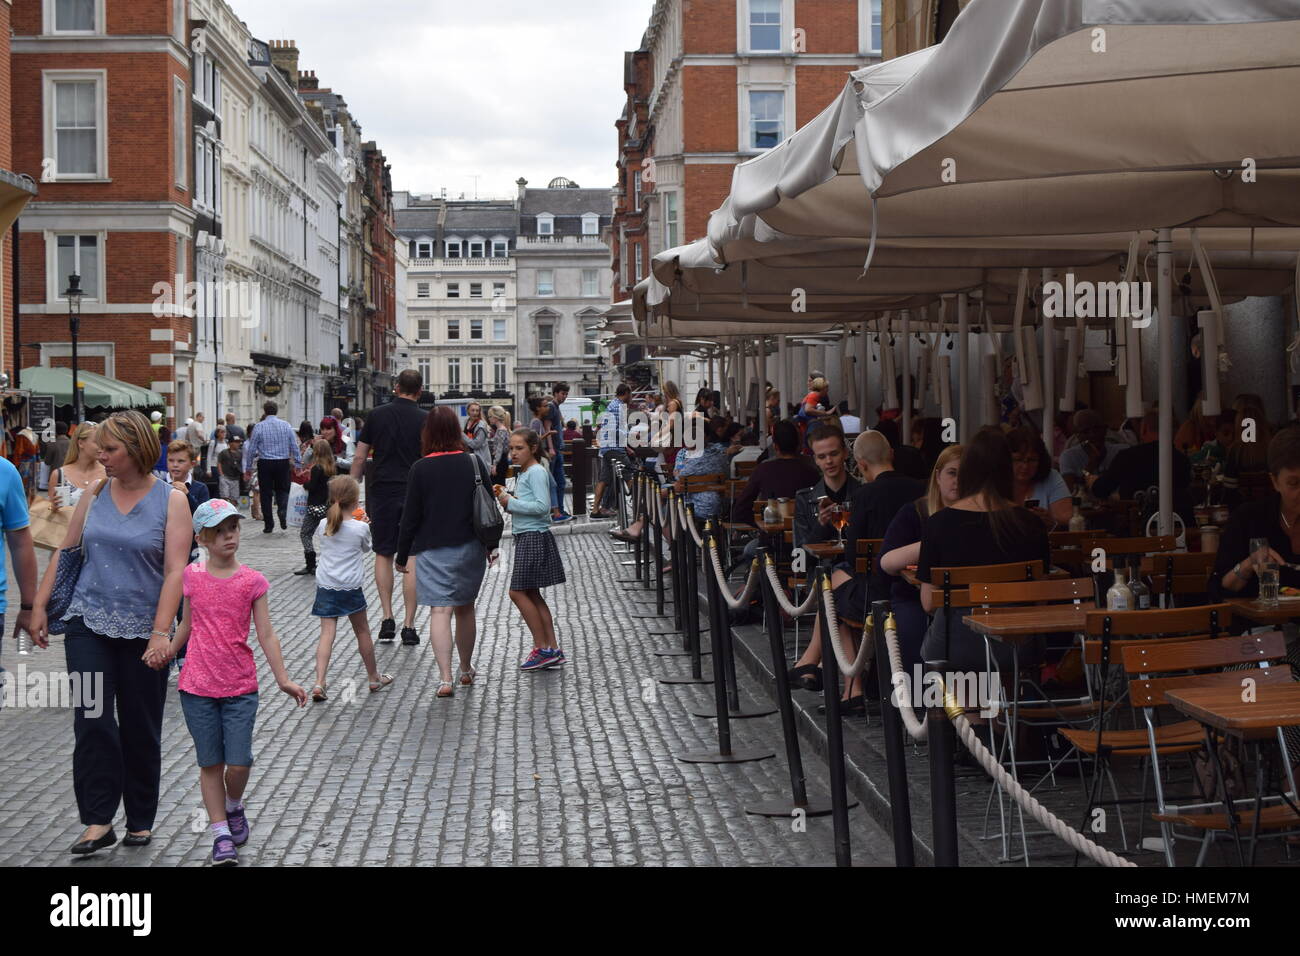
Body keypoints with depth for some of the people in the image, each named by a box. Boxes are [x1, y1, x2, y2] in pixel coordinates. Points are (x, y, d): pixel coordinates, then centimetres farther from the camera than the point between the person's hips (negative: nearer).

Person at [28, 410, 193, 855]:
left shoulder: (171, 500, -5)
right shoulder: (94, 494, 5)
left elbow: (175, 571, -11)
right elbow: (65, 553, 11)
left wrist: (161, 633, -19)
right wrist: (40, 607, 6)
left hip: (142, 630, -2)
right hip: (88, 622, 2)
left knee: (140, 728, 8)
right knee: (92, 720, -7)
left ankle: (141, 821, 22)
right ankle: (98, 822, -2)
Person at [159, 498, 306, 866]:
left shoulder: (252, 581, -3)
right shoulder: (191, 577, 2)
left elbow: (266, 635, -2)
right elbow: (187, 624, 15)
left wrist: (283, 679, -8)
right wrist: (167, 652, -1)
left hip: (240, 687, -1)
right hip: (197, 686, 1)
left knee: (239, 762, -4)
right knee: (210, 763, 4)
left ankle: (234, 807, 27)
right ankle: (221, 834, 14)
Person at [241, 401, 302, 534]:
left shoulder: (259, 426, -4)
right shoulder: (286, 425, 1)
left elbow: (251, 449, -2)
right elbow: (295, 446, 1)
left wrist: (248, 468, 5)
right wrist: (298, 464, 7)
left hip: (265, 464, -1)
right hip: (283, 463, 1)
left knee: (266, 494, 8)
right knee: (282, 490, 15)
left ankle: (269, 525, 10)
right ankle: (282, 514, -13)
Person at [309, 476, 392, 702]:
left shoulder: (323, 526, -1)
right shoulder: (361, 528, -10)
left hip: (325, 588, 2)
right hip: (350, 588, -2)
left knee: (327, 633, -1)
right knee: (362, 632, 13)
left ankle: (319, 682, -15)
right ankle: (374, 679, 28)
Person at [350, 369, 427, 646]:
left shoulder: (377, 415, 3)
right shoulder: (424, 420, -2)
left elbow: (359, 458, 4)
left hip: (382, 491, 1)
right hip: (414, 494, -1)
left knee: (383, 554, 14)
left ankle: (387, 618, 9)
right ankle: (408, 625, 1)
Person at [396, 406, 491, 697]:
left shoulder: (421, 468, -9)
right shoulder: (474, 462, -1)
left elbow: (410, 515, -6)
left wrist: (402, 554, 4)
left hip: (433, 551, -3)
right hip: (471, 548, 3)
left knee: (440, 611, -6)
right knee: (465, 609, 17)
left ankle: (445, 678, -17)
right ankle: (467, 670, 31)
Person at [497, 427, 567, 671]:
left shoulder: (537, 472, -13)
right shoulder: (524, 473, 16)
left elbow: (542, 506, -22)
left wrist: (511, 502, -18)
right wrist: (507, 499, 4)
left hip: (534, 537, -10)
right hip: (526, 537, 10)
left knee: (518, 592, -9)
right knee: (531, 594, 9)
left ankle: (543, 648, -4)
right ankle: (553, 649, 11)